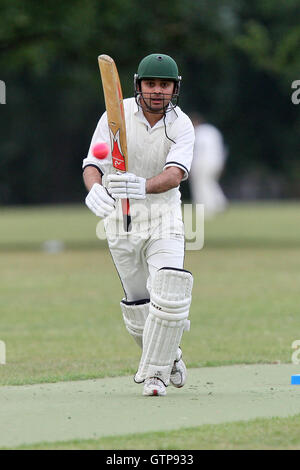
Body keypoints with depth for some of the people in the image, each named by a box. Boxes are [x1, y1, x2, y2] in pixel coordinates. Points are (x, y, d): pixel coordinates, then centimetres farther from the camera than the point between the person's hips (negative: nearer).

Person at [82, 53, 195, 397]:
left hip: (163, 212, -1)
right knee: (137, 301, 5)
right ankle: (167, 355, 33)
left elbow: (175, 174, -27)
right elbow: (93, 165, -15)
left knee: (170, 291, -19)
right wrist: (94, 188, -40)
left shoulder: (181, 125, -11)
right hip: (120, 214, 1)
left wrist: (143, 186, -49)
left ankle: (155, 371, -4)